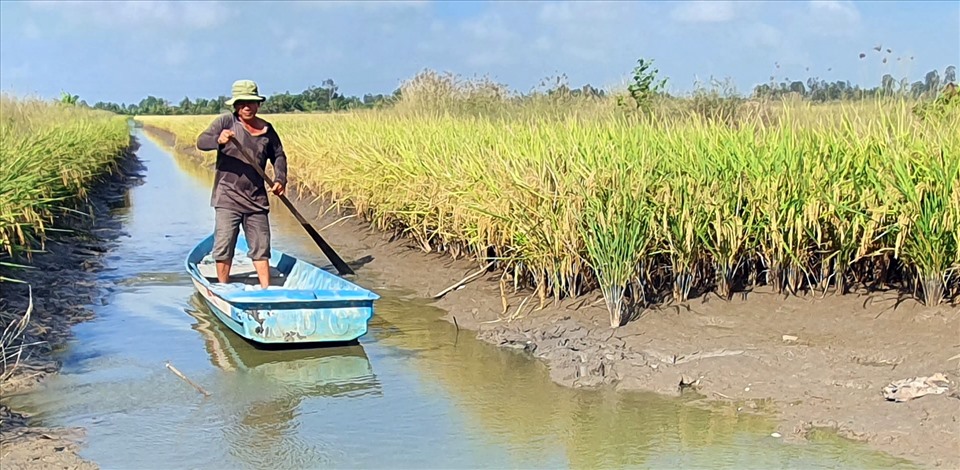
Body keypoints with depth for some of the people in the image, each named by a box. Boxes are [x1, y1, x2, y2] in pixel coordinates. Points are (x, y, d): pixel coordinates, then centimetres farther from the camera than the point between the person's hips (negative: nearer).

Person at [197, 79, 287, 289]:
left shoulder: (267, 129, 8)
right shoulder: (226, 121, -3)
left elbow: (279, 155, 20)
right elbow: (201, 142, -12)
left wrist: (280, 179, 3)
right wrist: (218, 140, -34)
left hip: (256, 199, 3)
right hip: (228, 197, -3)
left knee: (261, 247, 8)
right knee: (224, 246, -2)